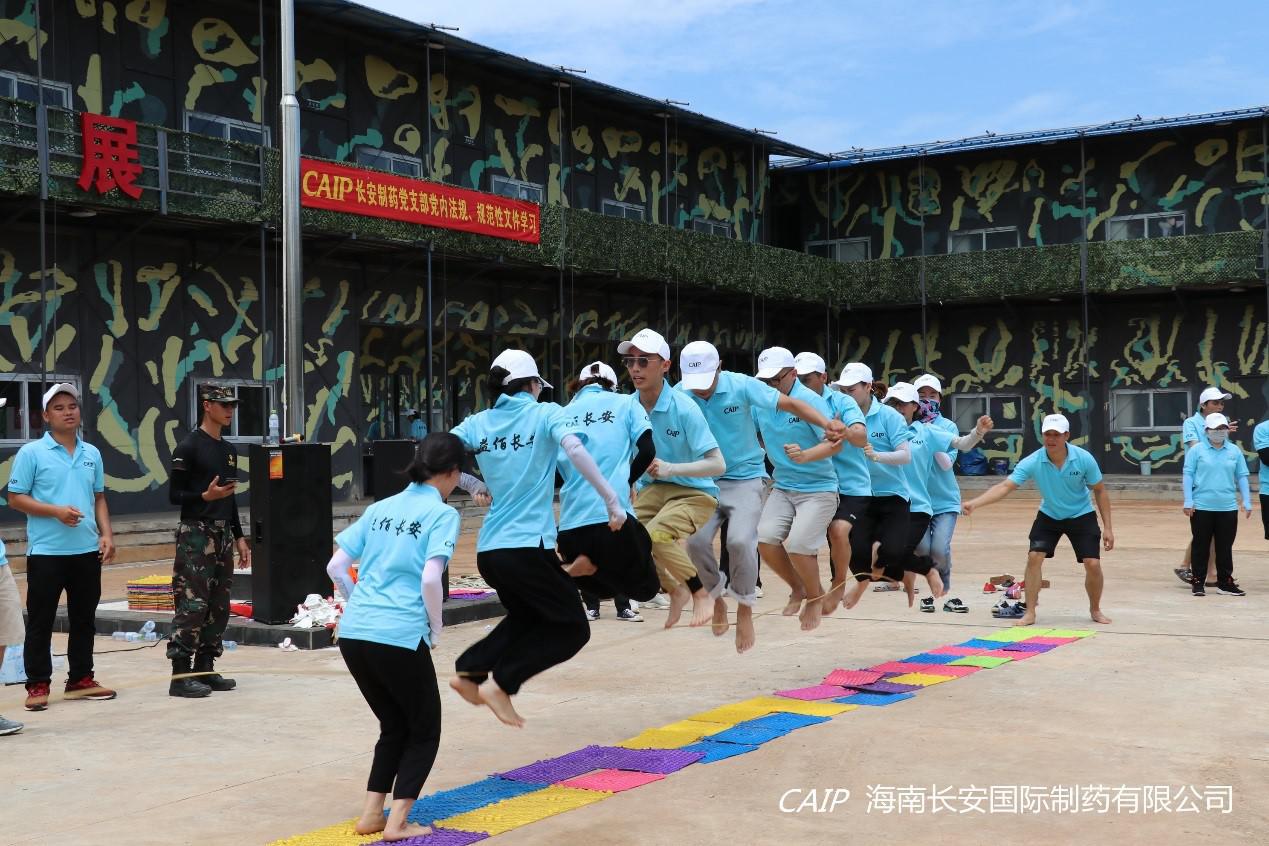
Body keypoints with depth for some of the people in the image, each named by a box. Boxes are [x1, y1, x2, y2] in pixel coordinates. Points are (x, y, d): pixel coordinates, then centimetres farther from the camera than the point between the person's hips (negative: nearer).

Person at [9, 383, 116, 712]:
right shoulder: (31, 453, -4)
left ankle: (81, 679, 22)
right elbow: (15, 499, -6)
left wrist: (107, 534, 4)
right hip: (46, 551, -5)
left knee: (84, 619, 12)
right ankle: (37, 685, 9)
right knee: (40, 621, 1)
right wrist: (56, 510, -18)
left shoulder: (92, 454, 11)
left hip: (87, 550, 5)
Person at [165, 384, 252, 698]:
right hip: (196, 534, -8)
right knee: (192, 605, -10)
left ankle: (205, 667, 16)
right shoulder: (189, 447, -8)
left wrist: (239, 537, 18)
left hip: (223, 534, 8)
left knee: (219, 607, 9)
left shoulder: (229, 450, 16)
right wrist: (205, 496, -26)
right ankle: (180, 675, -7)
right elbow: (174, 495, -9)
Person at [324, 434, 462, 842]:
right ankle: (397, 822, 6)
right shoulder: (442, 513, -2)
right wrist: (436, 627, 0)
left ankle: (372, 814, 20)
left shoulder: (379, 509, 15)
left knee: (394, 726, 23)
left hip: (354, 633, 6)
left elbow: (336, 567, 12)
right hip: (399, 637, -6)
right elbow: (430, 579, -14)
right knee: (424, 730, 13)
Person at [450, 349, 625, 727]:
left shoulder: (477, 423, 11)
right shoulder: (546, 413, -1)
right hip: (528, 546, -6)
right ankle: (501, 683, -4)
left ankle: (469, 670, 15)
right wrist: (612, 500, -17)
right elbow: (574, 449, -20)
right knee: (571, 628, 6)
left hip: (488, 549, 6)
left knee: (527, 617, 27)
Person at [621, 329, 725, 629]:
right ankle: (675, 591, 12)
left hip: (694, 493, -6)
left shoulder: (684, 408, -20)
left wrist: (672, 468, -34)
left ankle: (701, 593, -4)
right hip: (652, 490, 6)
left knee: (655, 534, -30)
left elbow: (718, 464, -22)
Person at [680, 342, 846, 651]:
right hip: (704, 482, 2)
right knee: (696, 540, -16)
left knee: (740, 540, -21)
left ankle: (744, 609, 3)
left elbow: (789, 403, -11)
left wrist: (826, 423, -24)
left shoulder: (741, 385, -13)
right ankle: (717, 597, 13)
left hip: (746, 478, -2)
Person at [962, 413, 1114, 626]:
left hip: (1081, 516, -1)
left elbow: (1100, 491, -10)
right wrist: (974, 503, -47)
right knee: (1034, 557, -12)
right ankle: (1030, 613, 0)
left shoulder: (1084, 459, -24)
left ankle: (1095, 610, 17)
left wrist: (1107, 527, -11)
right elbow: (1005, 487, -32)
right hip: (1049, 516, 1)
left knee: (1093, 564, -9)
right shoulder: (1033, 462, -25)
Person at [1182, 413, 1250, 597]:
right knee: (1201, 545, 5)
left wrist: (1246, 502, 5)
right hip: (1202, 507, -2)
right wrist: (1188, 501, -7)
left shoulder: (1235, 451, 6)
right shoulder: (1197, 450, -2)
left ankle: (1225, 582, 18)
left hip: (1228, 508, 3)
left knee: (1225, 546, 9)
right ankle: (1198, 582, 13)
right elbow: (1187, 475, -2)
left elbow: (1241, 477, 9)